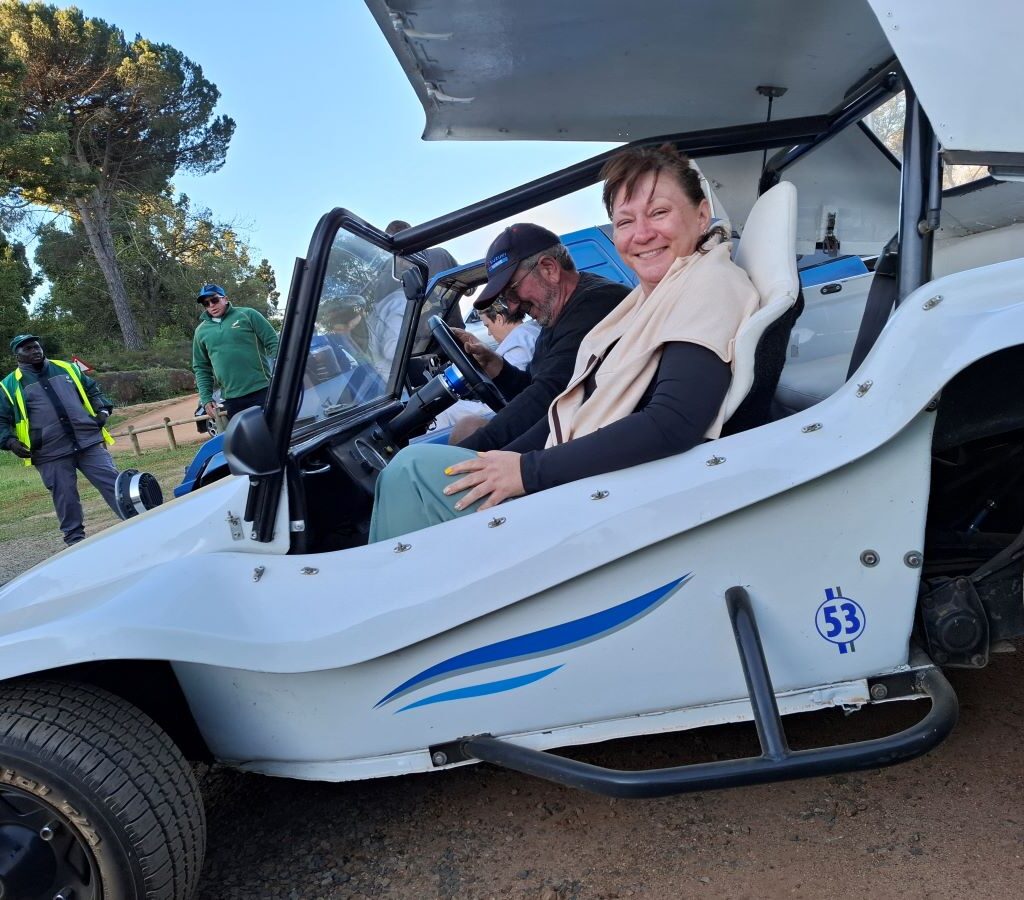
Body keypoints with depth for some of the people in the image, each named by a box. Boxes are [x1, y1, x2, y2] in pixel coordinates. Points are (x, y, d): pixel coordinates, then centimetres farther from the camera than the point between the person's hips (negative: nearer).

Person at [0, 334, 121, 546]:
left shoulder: (67, 369, 14)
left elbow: (92, 390, 23)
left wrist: (103, 410, 5)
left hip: (89, 442, 2)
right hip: (51, 453, -2)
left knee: (113, 482, 0)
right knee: (65, 497, 3)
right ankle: (75, 539, 17)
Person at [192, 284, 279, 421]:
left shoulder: (247, 314, 2)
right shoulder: (201, 331, 12)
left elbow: (273, 342, -1)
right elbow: (201, 368, 17)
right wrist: (206, 399, 7)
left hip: (262, 391, -3)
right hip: (232, 399, 3)